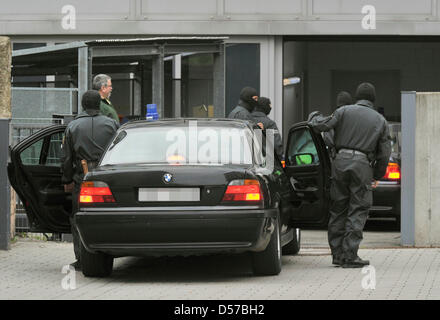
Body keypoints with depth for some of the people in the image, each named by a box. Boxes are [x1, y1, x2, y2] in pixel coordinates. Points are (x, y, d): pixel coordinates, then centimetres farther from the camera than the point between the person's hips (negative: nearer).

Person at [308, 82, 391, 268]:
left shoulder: (344, 112, 6)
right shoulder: (380, 121, 11)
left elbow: (322, 126, 0)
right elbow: (384, 153, 10)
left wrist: (315, 118, 23)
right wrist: (377, 176, 20)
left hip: (341, 162, 1)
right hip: (362, 165, -1)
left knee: (338, 210, 11)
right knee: (357, 212, 1)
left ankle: (337, 253, 15)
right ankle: (350, 256, -5)